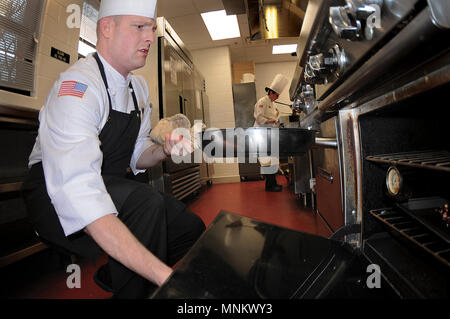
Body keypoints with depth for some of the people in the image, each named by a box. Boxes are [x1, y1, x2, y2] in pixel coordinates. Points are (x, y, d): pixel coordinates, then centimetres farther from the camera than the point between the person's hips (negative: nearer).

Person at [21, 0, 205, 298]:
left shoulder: (139, 87, 5)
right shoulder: (78, 85, -23)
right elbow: (77, 189, -36)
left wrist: (164, 151, -16)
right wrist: (164, 274, -43)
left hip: (112, 188, 8)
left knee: (191, 228, 0)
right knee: (146, 201, -35)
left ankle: (112, 275, 20)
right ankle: (134, 291, -7)